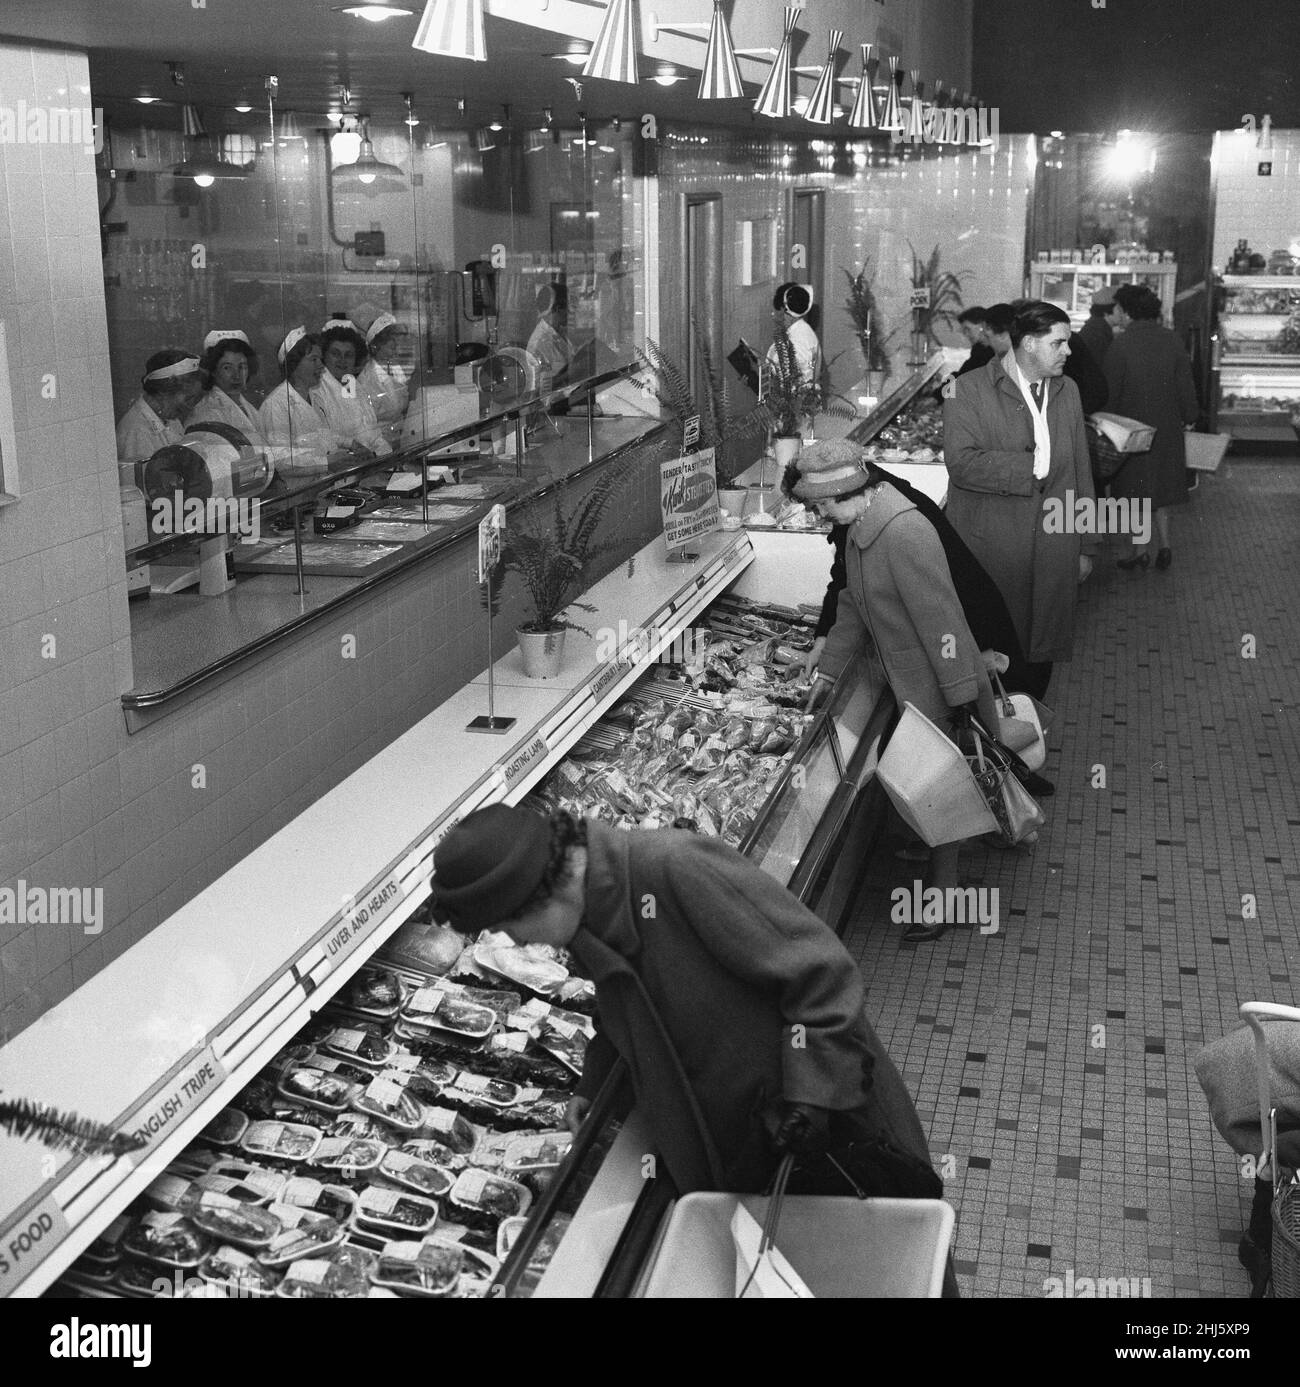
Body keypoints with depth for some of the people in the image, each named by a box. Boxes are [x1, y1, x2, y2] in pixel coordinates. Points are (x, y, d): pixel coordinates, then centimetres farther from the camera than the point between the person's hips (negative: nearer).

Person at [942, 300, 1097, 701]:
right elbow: (962, 462, -20)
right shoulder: (969, 390, -6)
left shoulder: (1066, 391, 13)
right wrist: (1033, 464, -17)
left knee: (1041, 652, 11)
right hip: (991, 553, -5)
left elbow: (1081, 470, 16)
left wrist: (1086, 545, 15)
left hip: (1054, 549, 5)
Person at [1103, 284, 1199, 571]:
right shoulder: (1171, 340, -2)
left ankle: (1139, 550, 8)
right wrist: (1189, 416, 13)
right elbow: (1185, 383, 1)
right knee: (1162, 485, 18)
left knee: (1134, 492, 6)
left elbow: (1111, 390, -12)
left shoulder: (1121, 344, -14)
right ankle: (1163, 544, 13)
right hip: (1167, 426, 4)